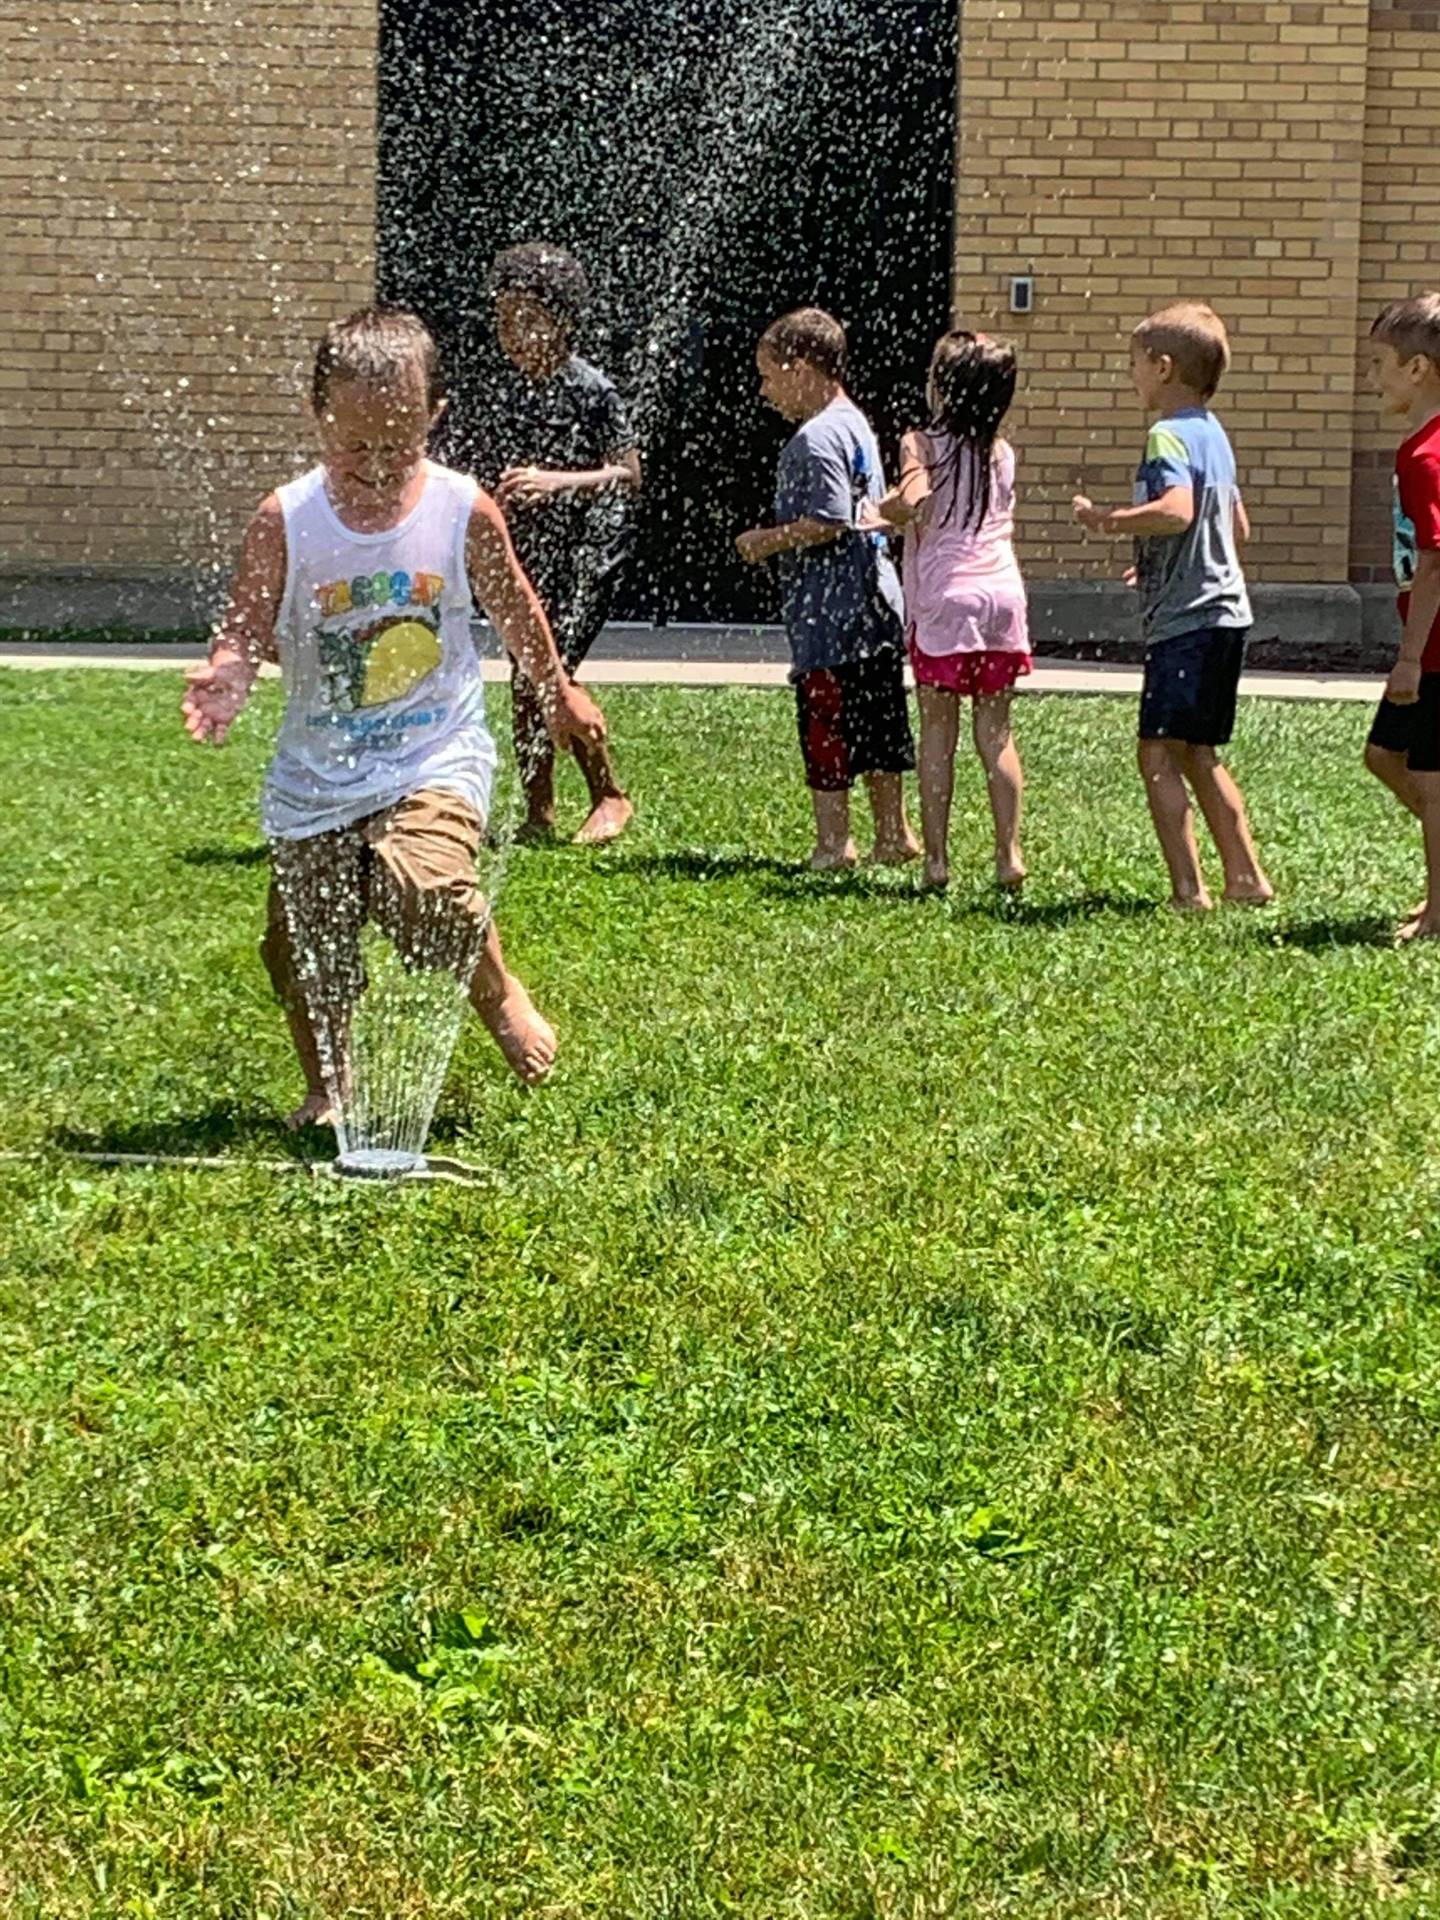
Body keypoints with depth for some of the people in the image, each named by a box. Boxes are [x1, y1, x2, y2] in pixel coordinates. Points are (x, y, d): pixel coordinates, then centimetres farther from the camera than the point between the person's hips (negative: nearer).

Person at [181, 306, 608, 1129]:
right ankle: (327, 1088, 32)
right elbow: (249, 626, -6)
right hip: (320, 768, 2)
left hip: (436, 756, -2)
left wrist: (560, 693, 22)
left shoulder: (464, 510, -6)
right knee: (305, 939, 5)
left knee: (426, 889, -27)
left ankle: (500, 993, 5)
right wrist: (227, 675, -29)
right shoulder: (286, 521, -9)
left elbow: (514, 608, 10)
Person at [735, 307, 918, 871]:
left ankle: (834, 841, 4)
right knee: (878, 726, 14)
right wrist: (778, 539, 19)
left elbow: (829, 522, -24)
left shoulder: (816, 438, -16)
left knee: (825, 729, -1)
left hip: (830, 617, -10)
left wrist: (768, 540, -11)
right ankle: (894, 835, 20)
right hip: (876, 607, 10)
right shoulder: (856, 425, 14)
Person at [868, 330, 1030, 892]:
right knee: (995, 732, 9)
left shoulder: (922, 445, -3)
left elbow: (912, 501, -23)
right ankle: (1009, 853, 5)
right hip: (1003, 593, 4)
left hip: (945, 599, -4)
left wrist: (883, 511, -3)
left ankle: (936, 857, 1)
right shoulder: (1002, 454, 12)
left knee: (937, 731, 2)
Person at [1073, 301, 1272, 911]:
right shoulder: (1213, 433, 17)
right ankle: (1246, 877, 19)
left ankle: (1188, 889, -13)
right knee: (1197, 755, 17)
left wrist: (1109, 519, -19)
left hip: (1186, 619, -10)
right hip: (1224, 613, 10)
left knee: (1159, 751, -9)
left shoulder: (1169, 435, -13)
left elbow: (1176, 511, -31)